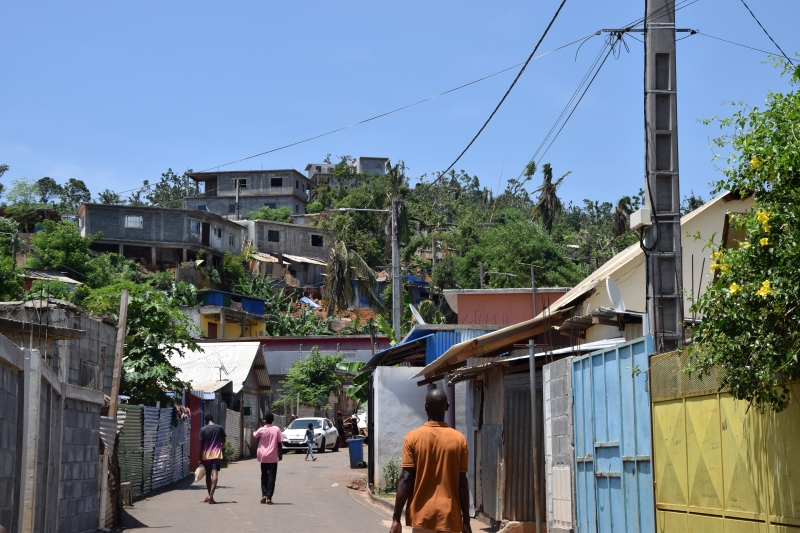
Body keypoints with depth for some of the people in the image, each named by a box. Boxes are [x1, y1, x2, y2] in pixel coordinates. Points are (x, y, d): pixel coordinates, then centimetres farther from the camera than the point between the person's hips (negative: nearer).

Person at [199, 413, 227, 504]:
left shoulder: (203, 429, -1)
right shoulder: (220, 428, 3)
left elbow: (201, 444, -1)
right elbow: (223, 441, 9)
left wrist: (200, 457, 4)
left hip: (206, 455, 1)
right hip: (217, 454, -1)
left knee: (208, 474, 15)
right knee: (215, 474, -10)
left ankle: (210, 495, 24)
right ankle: (211, 495, -26)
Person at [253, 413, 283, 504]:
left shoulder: (261, 430, -5)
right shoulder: (276, 429, -8)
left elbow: (255, 436, 17)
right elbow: (279, 443, -6)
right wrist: (280, 454, 4)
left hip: (263, 457, 2)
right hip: (273, 457, -2)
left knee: (264, 476, 16)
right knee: (271, 477, 1)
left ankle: (264, 495, 9)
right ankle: (269, 497, -5)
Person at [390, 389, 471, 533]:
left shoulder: (413, 437, -4)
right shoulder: (459, 439, -1)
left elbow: (406, 480, -8)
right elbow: (462, 483, -1)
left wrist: (396, 518, -4)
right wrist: (466, 520, 5)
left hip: (422, 516, -1)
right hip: (450, 517, 1)